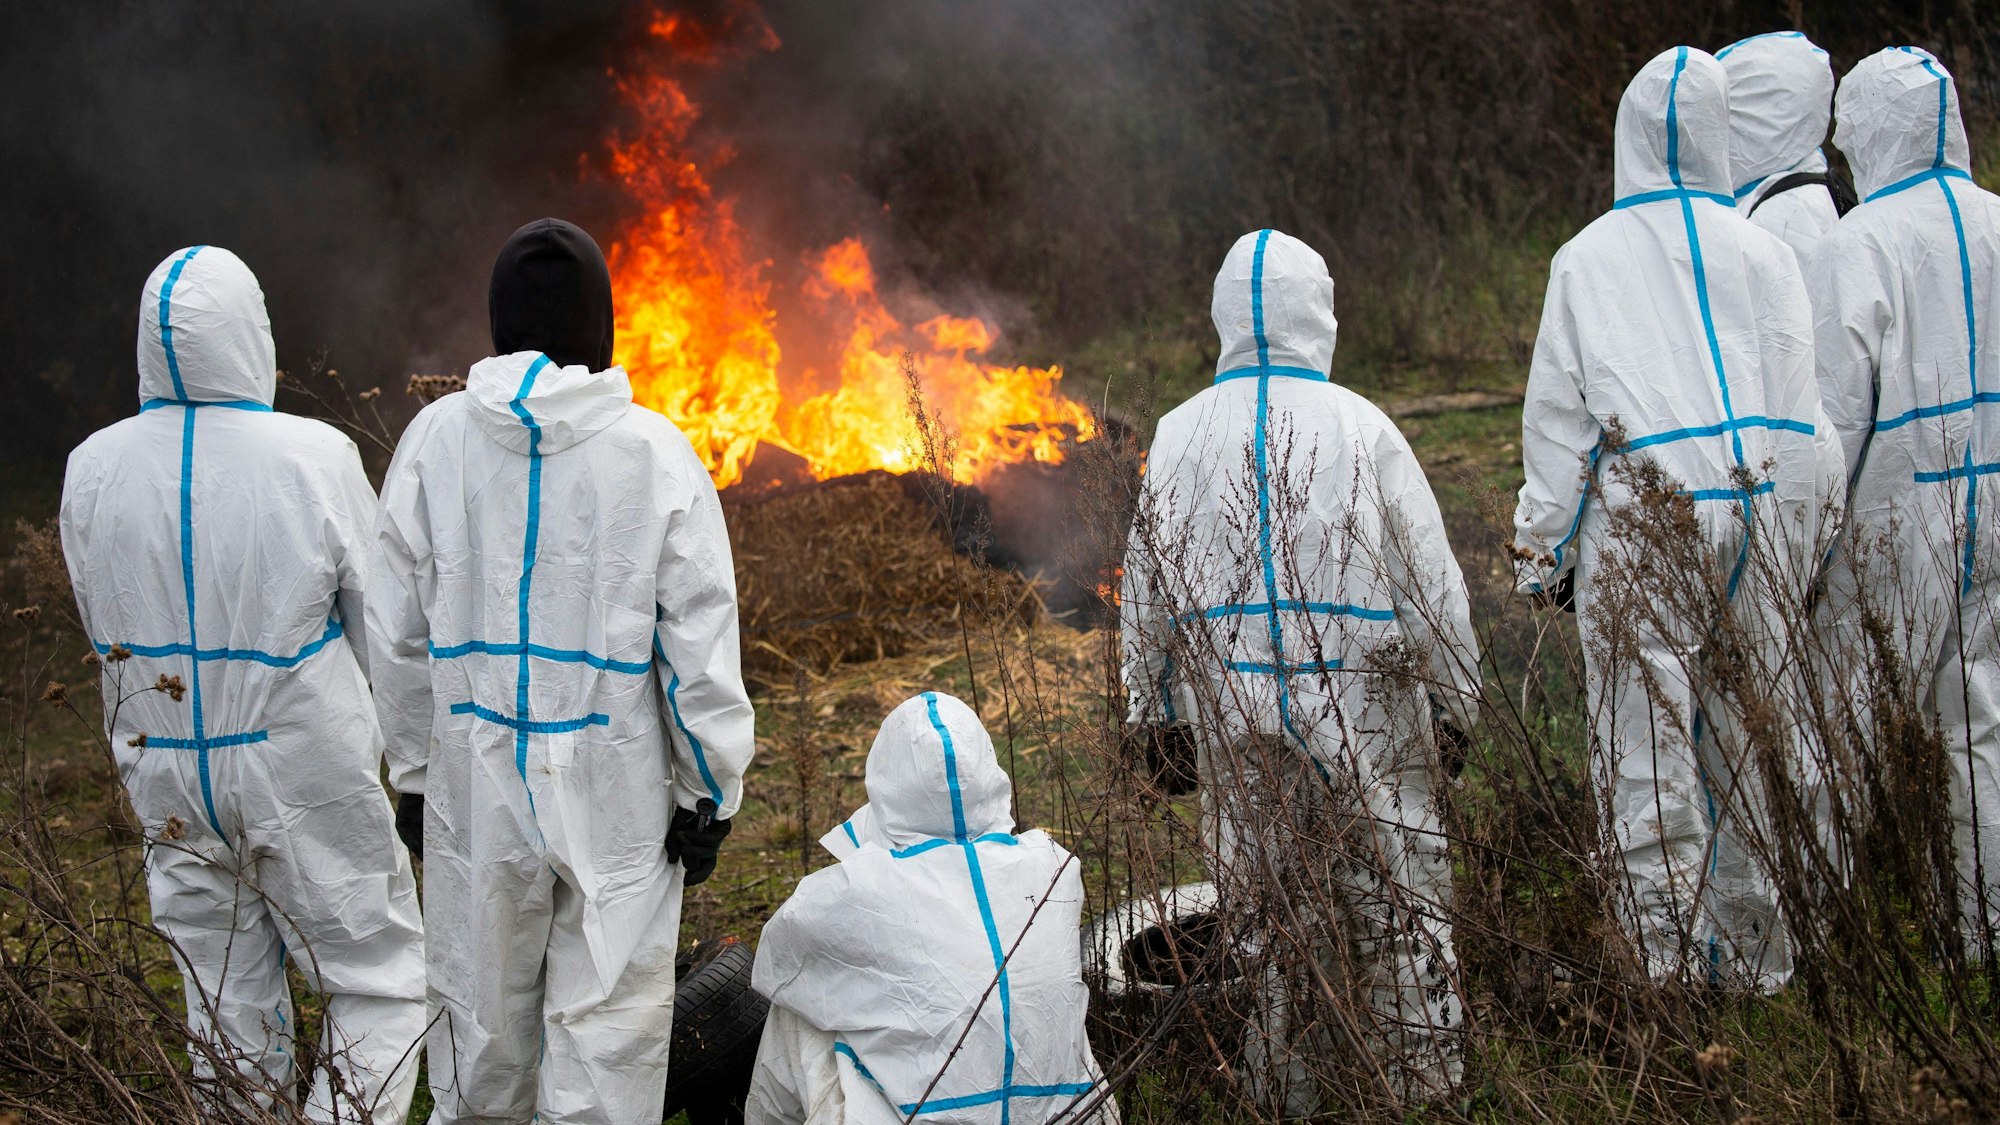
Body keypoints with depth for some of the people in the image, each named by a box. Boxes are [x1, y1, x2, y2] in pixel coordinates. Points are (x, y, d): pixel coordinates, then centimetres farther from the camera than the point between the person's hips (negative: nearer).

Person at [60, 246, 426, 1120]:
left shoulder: (93, 469, -5)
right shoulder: (313, 458, -16)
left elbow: (104, 633, 6)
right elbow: (379, 618, -6)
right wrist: (400, 747, 12)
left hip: (167, 777, 4)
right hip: (305, 771, -4)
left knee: (228, 1008, 15)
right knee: (380, 990, 8)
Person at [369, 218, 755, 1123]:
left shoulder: (436, 439, -4)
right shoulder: (654, 452, -10)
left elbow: (400, 632, 3)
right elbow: (698, 640, -7)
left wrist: (415, 770, 15)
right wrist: (707, 792, 2)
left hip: (475, 778, 3)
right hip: (616, 789, -2)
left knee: (479, 1000, 17)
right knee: (608, 1016, 5)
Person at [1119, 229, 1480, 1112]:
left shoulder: (1179, 436, 1)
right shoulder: (1362, 428, -9)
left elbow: (1146, 594, 9)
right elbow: (1431, 581, -4)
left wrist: (1154, 712, 19)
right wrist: (1460, 697, 8)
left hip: (1231, 714, 3)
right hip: (1362, 707, -3)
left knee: (1268, 907, 12)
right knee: (1398, 897, 10)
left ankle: (1285, 1088, 20)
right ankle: (1418, 1077, 16)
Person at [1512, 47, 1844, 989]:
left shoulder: (1587, 259, 1)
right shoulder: (1763, 254, 4)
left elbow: (1557, 418, 2)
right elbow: (1800, 415, 5)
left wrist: (1543, 552, 8)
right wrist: (1796, 549, 12)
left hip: (1637, 530, -2)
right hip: (1749, 520, 2)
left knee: (1647, 759, 0)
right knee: (1744, 744, 11)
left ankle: (1672, 968, 0)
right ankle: (1755, 963, 17)